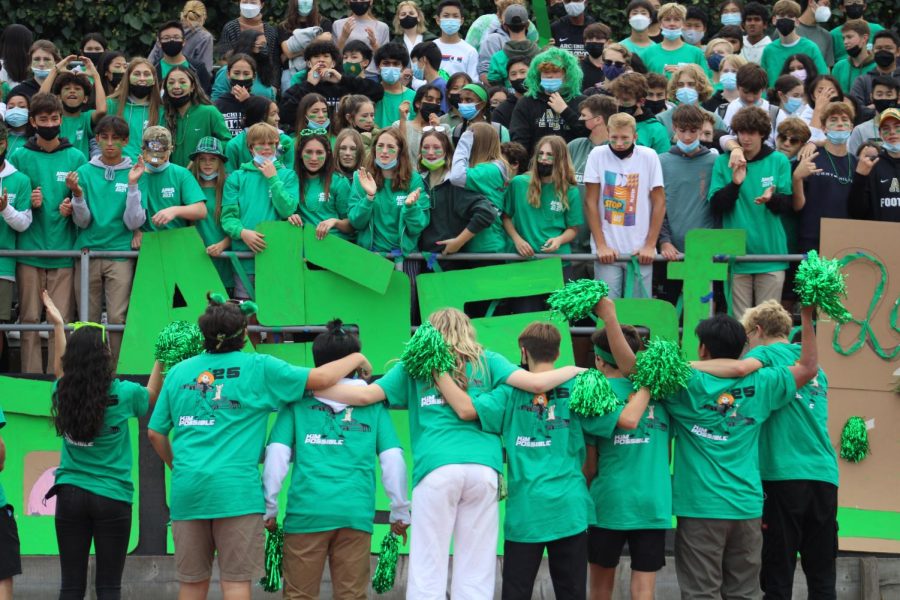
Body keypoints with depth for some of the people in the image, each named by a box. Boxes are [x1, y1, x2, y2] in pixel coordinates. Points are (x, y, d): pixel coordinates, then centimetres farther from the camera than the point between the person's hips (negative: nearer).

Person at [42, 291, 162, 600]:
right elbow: (152, 397, 14)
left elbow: (61, 369, 23)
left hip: (70, 494, 3)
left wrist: (58, 326, 35)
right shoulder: (123, 394, -10)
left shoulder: (64, 393, -2)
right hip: (112, 497, -3)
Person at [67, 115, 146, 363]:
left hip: (120, 252, -1)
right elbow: (82, 221, 3)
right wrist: (77, 194, -14)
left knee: (117, 319, -8)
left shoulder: (134, 173, 3)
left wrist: (133, 186, -13)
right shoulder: (85, 172, 7)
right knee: (88, 320, 2)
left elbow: (133, 222, -4)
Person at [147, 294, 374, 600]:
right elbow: (320, 378, -2)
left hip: (186, 487, 4)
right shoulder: (258, 368, 1)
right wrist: (357, 359, 16)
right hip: (236, 488, -4)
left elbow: (155, 433, 15)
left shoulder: (178, 372, 13)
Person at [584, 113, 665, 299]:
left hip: (640, 250, 1)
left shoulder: (649, 157, 0)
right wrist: (601, 245, -6)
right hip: (607, 250, -1)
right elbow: (591, 202, 0)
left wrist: (650, 245, -3)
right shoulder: (597, 155, -2)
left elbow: (659, 203, 2)